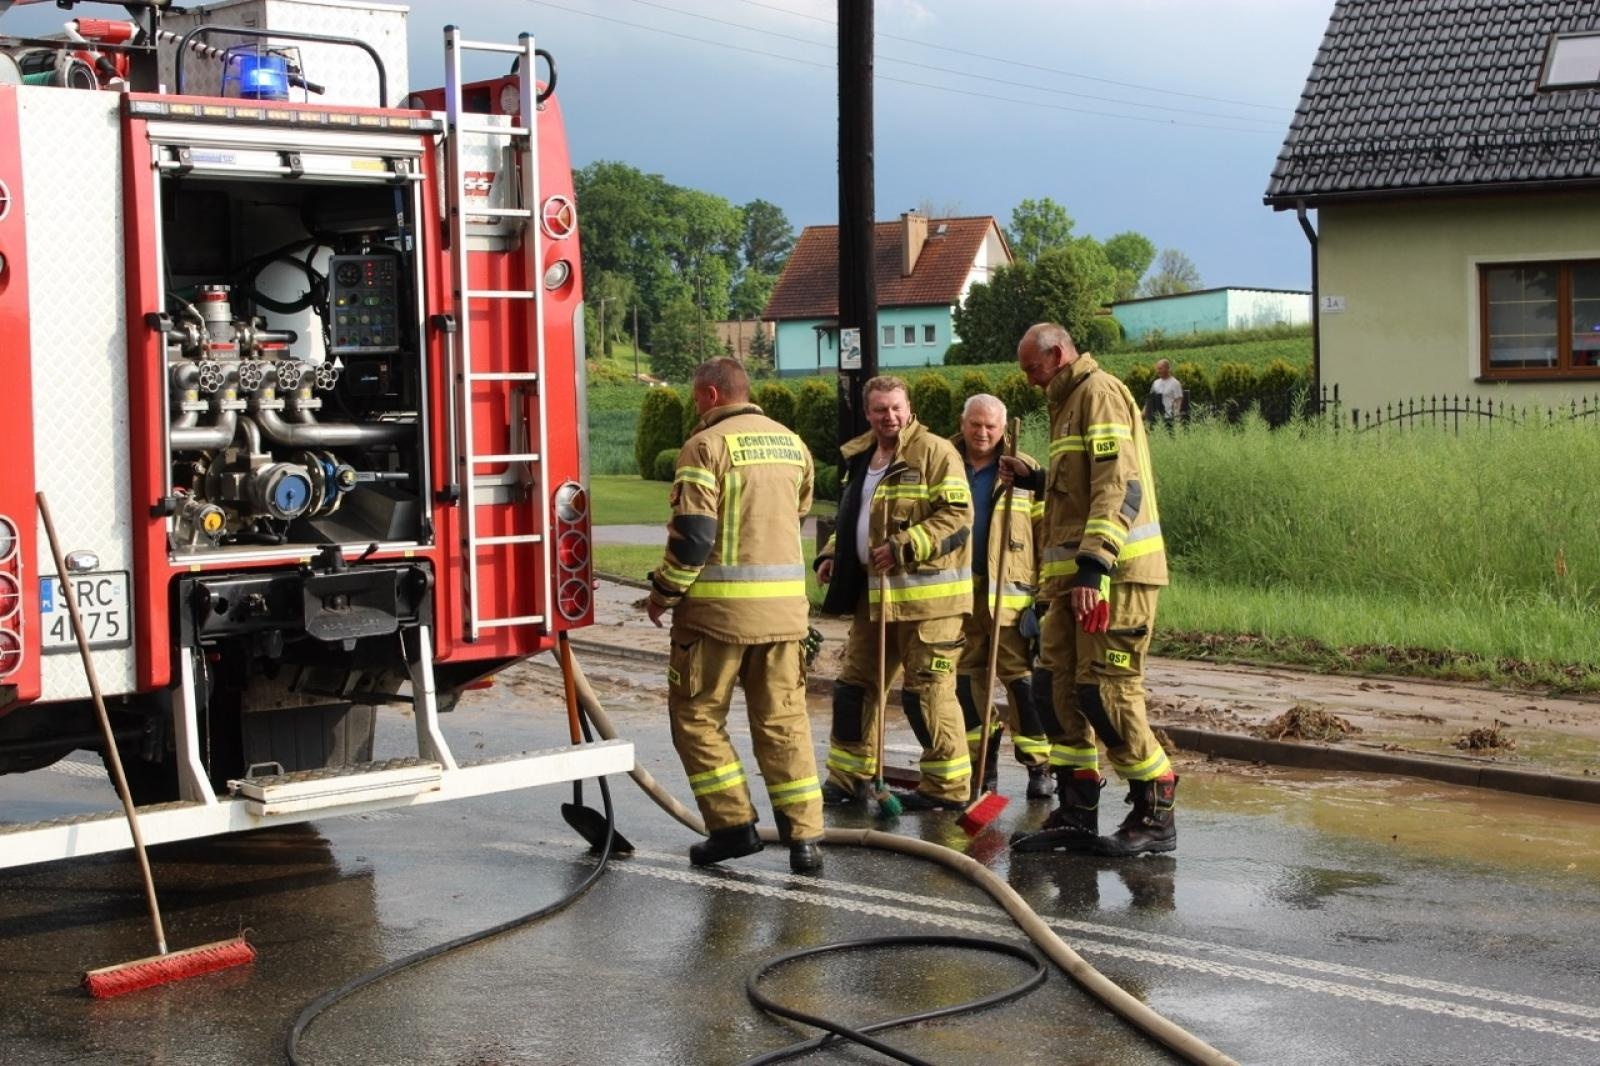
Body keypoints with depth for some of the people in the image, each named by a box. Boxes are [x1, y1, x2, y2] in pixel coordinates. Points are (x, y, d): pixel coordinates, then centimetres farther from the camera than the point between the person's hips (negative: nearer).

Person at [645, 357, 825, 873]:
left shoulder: (707, 446, -9)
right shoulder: (792, 444, 12)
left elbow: (692, 535, -15)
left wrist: (664, 591, -3)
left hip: (719, 607, -6)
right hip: (785, 605, 6)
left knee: (697, 716, 8)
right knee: (784, 721, 9)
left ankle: (732, 824, 5)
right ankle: (804, 835, 5)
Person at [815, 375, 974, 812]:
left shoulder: (935, 452, -9)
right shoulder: (860, 458, 16)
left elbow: (958, 515, -16)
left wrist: (904, 547, -21)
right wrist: (831, 555, 11)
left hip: (925, 595, -8)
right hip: (872, 593, 8)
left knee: (927, 691, -5)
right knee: (855, 683, 12)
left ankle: (947, 787, 5)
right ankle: (848, 777, 22)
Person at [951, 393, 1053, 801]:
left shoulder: (1024, 470, 3)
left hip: (1011, 592, -3)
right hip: (959, 590, 3)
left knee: (1022, 679, -5)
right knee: (966, 679, 8)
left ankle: (1039, 765, 2)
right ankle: (982, 766, 18)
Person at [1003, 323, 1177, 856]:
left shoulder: (1099, 393, -8)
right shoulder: (1070, 402, 24)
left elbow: (1120, 485, -20)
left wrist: (1094, 564, -27)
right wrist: (1034, 480, 18)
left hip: (1113, 573, -10)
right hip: (1076, 576, 10)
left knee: (1105, 691, -10)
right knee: (1057, 686, 7)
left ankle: (1156, 815, 1)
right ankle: (1076, 814, 13)